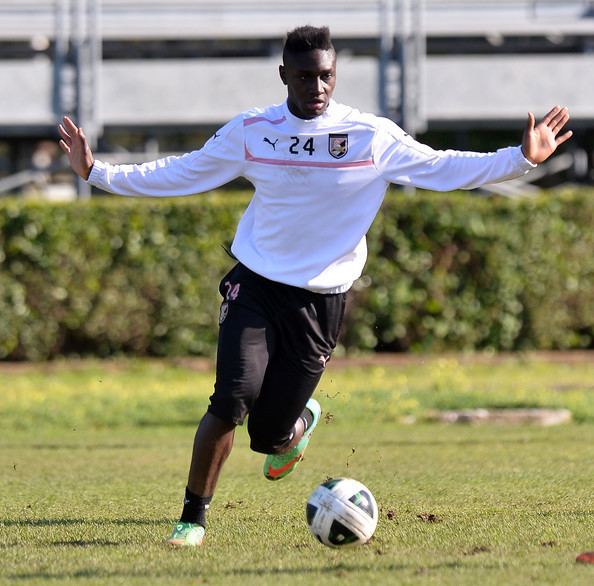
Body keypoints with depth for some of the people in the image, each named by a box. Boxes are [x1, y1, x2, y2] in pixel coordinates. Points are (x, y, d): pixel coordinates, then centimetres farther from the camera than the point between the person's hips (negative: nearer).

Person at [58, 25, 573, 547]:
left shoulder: (372, 136, -4)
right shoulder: (250, 131, 0)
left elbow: (442, 168, -2)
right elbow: (179, 174, 10)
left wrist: (521, 159, -13)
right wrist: (99, 173, 6)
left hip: (319, 302, 0)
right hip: (254, 285, 0)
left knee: (268, 437, 1)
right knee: (233, 399, -22)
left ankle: (299, 423, 41)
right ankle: (193, 519, -7)